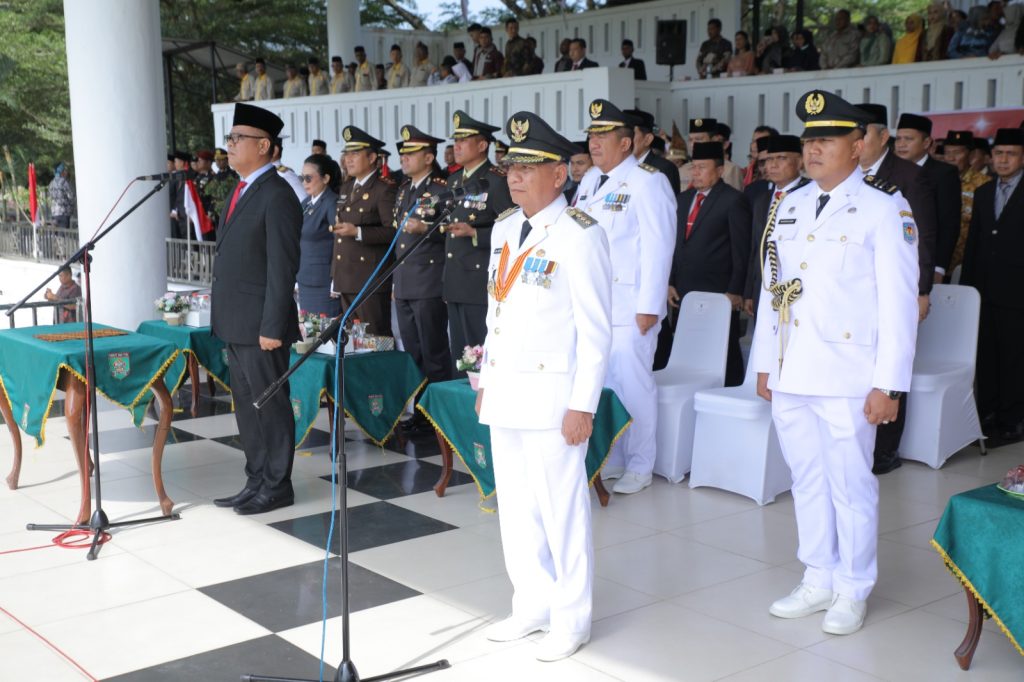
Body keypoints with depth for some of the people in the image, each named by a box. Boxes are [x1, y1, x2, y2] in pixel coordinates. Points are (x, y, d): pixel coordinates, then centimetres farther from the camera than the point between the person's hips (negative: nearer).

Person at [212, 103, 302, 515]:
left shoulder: (277, 196, -14)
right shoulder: (241, 191, 15)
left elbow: (283, 267, -18)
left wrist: (272, 327, -20)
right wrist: (223, 317, 16)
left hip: (260, 325, -9)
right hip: (235, 323, 9)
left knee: (270, 405, 2)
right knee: (246, 405, 15)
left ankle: (277, 487, 13)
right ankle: (256, 482, 26)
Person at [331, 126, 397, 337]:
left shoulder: (385, 189, -8)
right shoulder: (346, 187, 18)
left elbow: (393, 231, -15)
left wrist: (358, 232, -22)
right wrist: (334, 280, 19)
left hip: (371, 282, -8)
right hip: (346, 281, 8)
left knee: (376, 337, -5)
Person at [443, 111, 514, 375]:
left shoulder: (497, 181, -9)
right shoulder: (454, 180, 17)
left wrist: (474, 234, -21)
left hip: (480, 284, -8)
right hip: (455, 286, 8)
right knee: (459, 357, 13)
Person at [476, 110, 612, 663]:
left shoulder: (578, 234, -11)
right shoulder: (503, 228, 11)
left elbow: (595, 328, -12)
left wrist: (583, 405, -15)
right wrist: (486, 379, 16)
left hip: (551, 394, -7)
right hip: (504, 392, 7)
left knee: (561, 509, 1)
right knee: (515, 507, 14)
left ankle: (571, 620, 17)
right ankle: (532, 606, 29)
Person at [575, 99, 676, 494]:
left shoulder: (647, 183, -8)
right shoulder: (590, 180, 16)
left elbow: (657, 248, -12)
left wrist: (649, 307, -16)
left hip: (629, 307, -7)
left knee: (632, 384, -3)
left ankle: (639, 468, 10)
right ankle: (609, 462, 23)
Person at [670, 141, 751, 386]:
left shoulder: (733, 200, -4)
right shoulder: (685, 198, 16)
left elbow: (741, 251, -7)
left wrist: (735, 291, -11)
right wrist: (671, 282, 11)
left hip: (718, 294, -6)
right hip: (685, 292, 6)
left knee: (725, 356, 0)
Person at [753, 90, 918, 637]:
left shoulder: (884, 209, -4)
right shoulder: (788, 206, 12)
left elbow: (898, 303, -8)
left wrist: (887, 385, -12)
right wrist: (764, 363, 12)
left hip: (845, 377, -5)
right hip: (789, 375, 5)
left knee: (850, 485, 3)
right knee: (807, 480, 13)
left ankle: (853, 591, 19)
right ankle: (818, 580, 27)